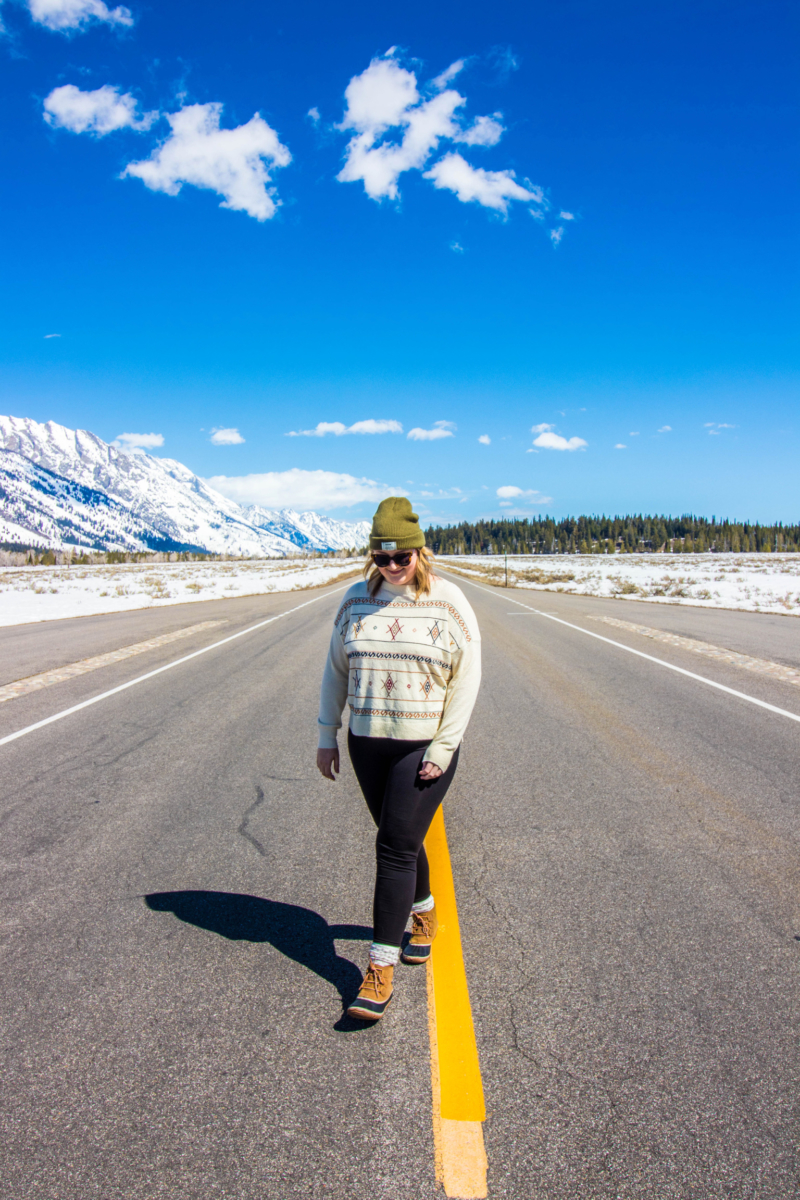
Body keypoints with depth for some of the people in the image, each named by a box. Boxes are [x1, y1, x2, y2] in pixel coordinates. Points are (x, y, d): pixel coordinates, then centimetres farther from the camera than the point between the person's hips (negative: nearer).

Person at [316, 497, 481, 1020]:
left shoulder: (448, 602, -8)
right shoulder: (357, 599, 3)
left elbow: (466, 679, -7)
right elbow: (336, 669, 10)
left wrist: (443, 750, -11)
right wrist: (327, 735, 7)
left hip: (425, 748, -4)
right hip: (368, 745, 4)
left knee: (395, 848, -7)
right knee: (401, 840, 17)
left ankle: (381, 968, 0)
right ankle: (424, 914, 43)